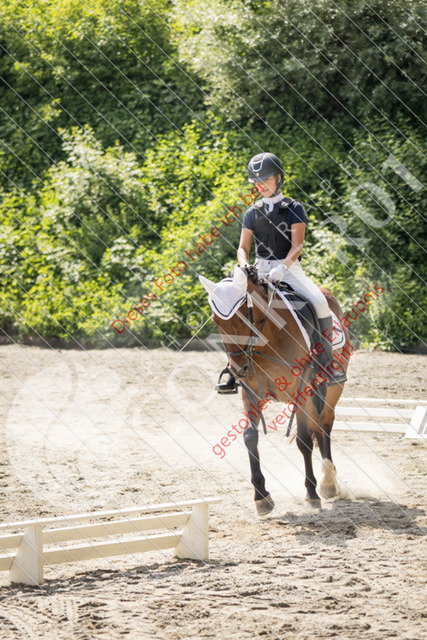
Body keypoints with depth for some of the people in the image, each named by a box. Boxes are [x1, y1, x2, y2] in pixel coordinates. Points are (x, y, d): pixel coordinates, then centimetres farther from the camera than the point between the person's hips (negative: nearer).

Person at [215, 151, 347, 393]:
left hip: (290, 269, -3)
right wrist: (245, 266, -16)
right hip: (260, 271, 3)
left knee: (320, 303, -27)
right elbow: (243, 248, 7)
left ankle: (327, 364, -14)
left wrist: (282, 267, -27)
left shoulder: (293, 208, 0)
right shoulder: (253, 213, 11)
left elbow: (297, 245, -10)